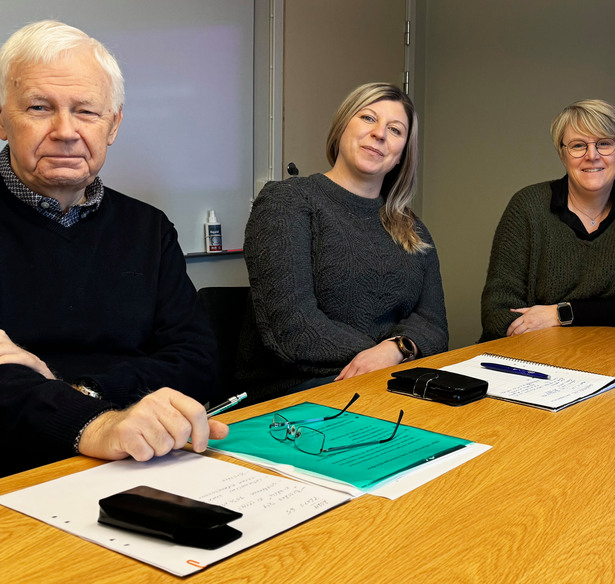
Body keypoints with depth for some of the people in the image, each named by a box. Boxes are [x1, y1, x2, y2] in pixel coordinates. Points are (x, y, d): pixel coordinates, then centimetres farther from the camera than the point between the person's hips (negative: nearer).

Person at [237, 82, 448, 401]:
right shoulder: (286, 201, -2)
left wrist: (395, 350, -16)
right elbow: (287, 327, -14)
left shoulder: (413, 231, 18)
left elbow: (433, 324, 8)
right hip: (295, 386, -6)